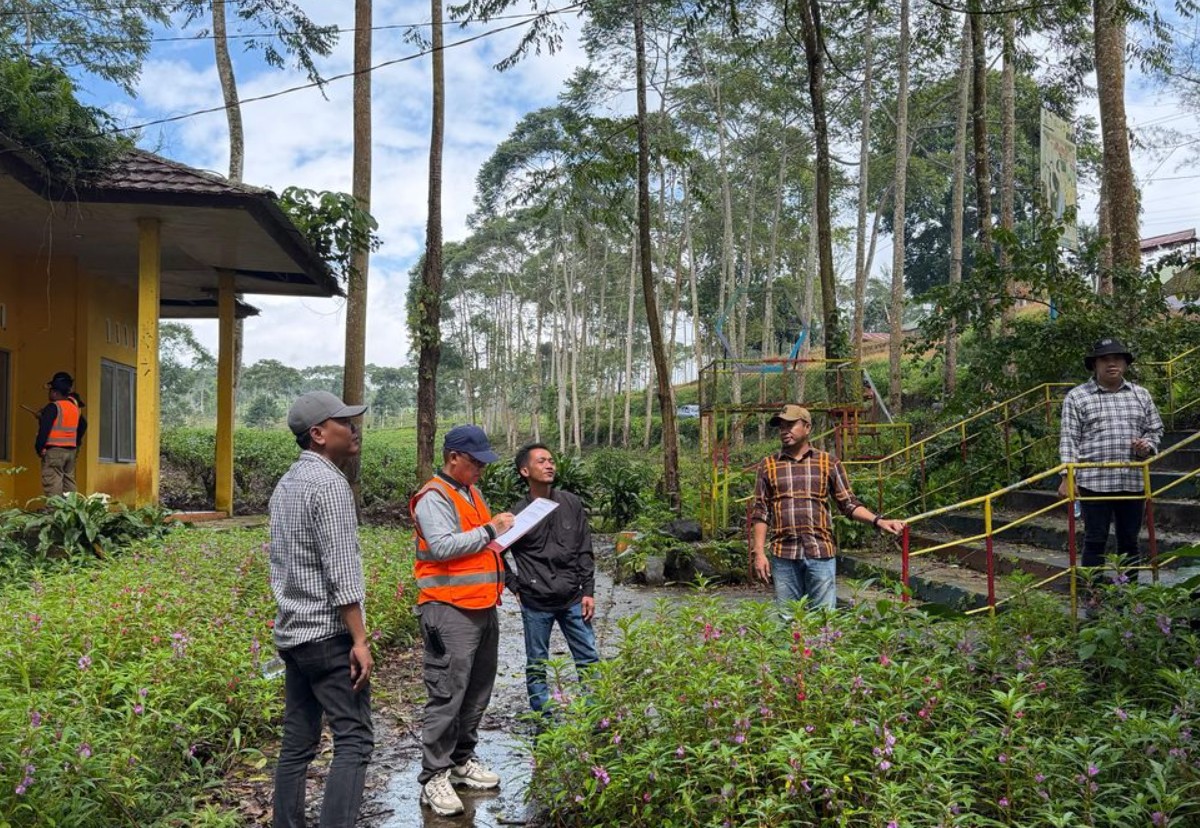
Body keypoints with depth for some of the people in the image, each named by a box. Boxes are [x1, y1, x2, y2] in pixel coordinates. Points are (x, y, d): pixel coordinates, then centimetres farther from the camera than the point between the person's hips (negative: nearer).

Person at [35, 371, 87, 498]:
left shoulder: (53, 407, -11)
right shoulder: (75, 406, 11)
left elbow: (45, 428, -18)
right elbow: (83, 425, 22)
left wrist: (39, 447, -12)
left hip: (54, 450, -7)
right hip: (71, 451, 7)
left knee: (52, 485, -8)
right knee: (69, 483, 11)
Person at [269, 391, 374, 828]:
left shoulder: (285, 484, 14)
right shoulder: (329, 483, -14)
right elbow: (340, 572, -19)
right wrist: (360, 639, -17)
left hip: (291, 632, 9)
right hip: (329, 633, -9)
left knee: (297, 742, 11)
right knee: (353, 740, -6)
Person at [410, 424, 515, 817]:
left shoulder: (471, 492, 19)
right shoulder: (434, 497, -10)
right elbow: (441, 546, -22)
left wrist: (500, 534, 11)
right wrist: (489, 530, -17)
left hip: (482, 607, 9)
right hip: (450, 611, -9)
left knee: (477, 692, 14)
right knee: (447, 695, -6)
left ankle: (462, 760, 26)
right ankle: (434, 777, 2)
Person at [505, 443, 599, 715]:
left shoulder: (571, 504, 0)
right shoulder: (517, 513, -7)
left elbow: (584, 551, 5)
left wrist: (588, 591, 1)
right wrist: (515, 586, 1)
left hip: (572, 600, 2)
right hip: (535, 605, -2)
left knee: (589, 660, 6)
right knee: (537, 666, 8)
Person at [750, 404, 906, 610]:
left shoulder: (828, 463, 7)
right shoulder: (768, 465, 7)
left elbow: (849, 504, 8)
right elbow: (760, 513, 6)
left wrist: (878, 521, -8)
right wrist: (759, 553, -1)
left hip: (821, 554, 0)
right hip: (784, 555, 1)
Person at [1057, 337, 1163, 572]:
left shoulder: (1141, 395, 12)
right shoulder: (1076, 397, 0)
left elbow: (1155, 429, 20)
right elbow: (1069, 440, -4)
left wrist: (1147, 445, -3)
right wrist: (1067, 477, -11)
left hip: (1133, 481, 4)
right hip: (1093, 482, -4)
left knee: (1129, 541, 12)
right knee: (1095, 541, 0)